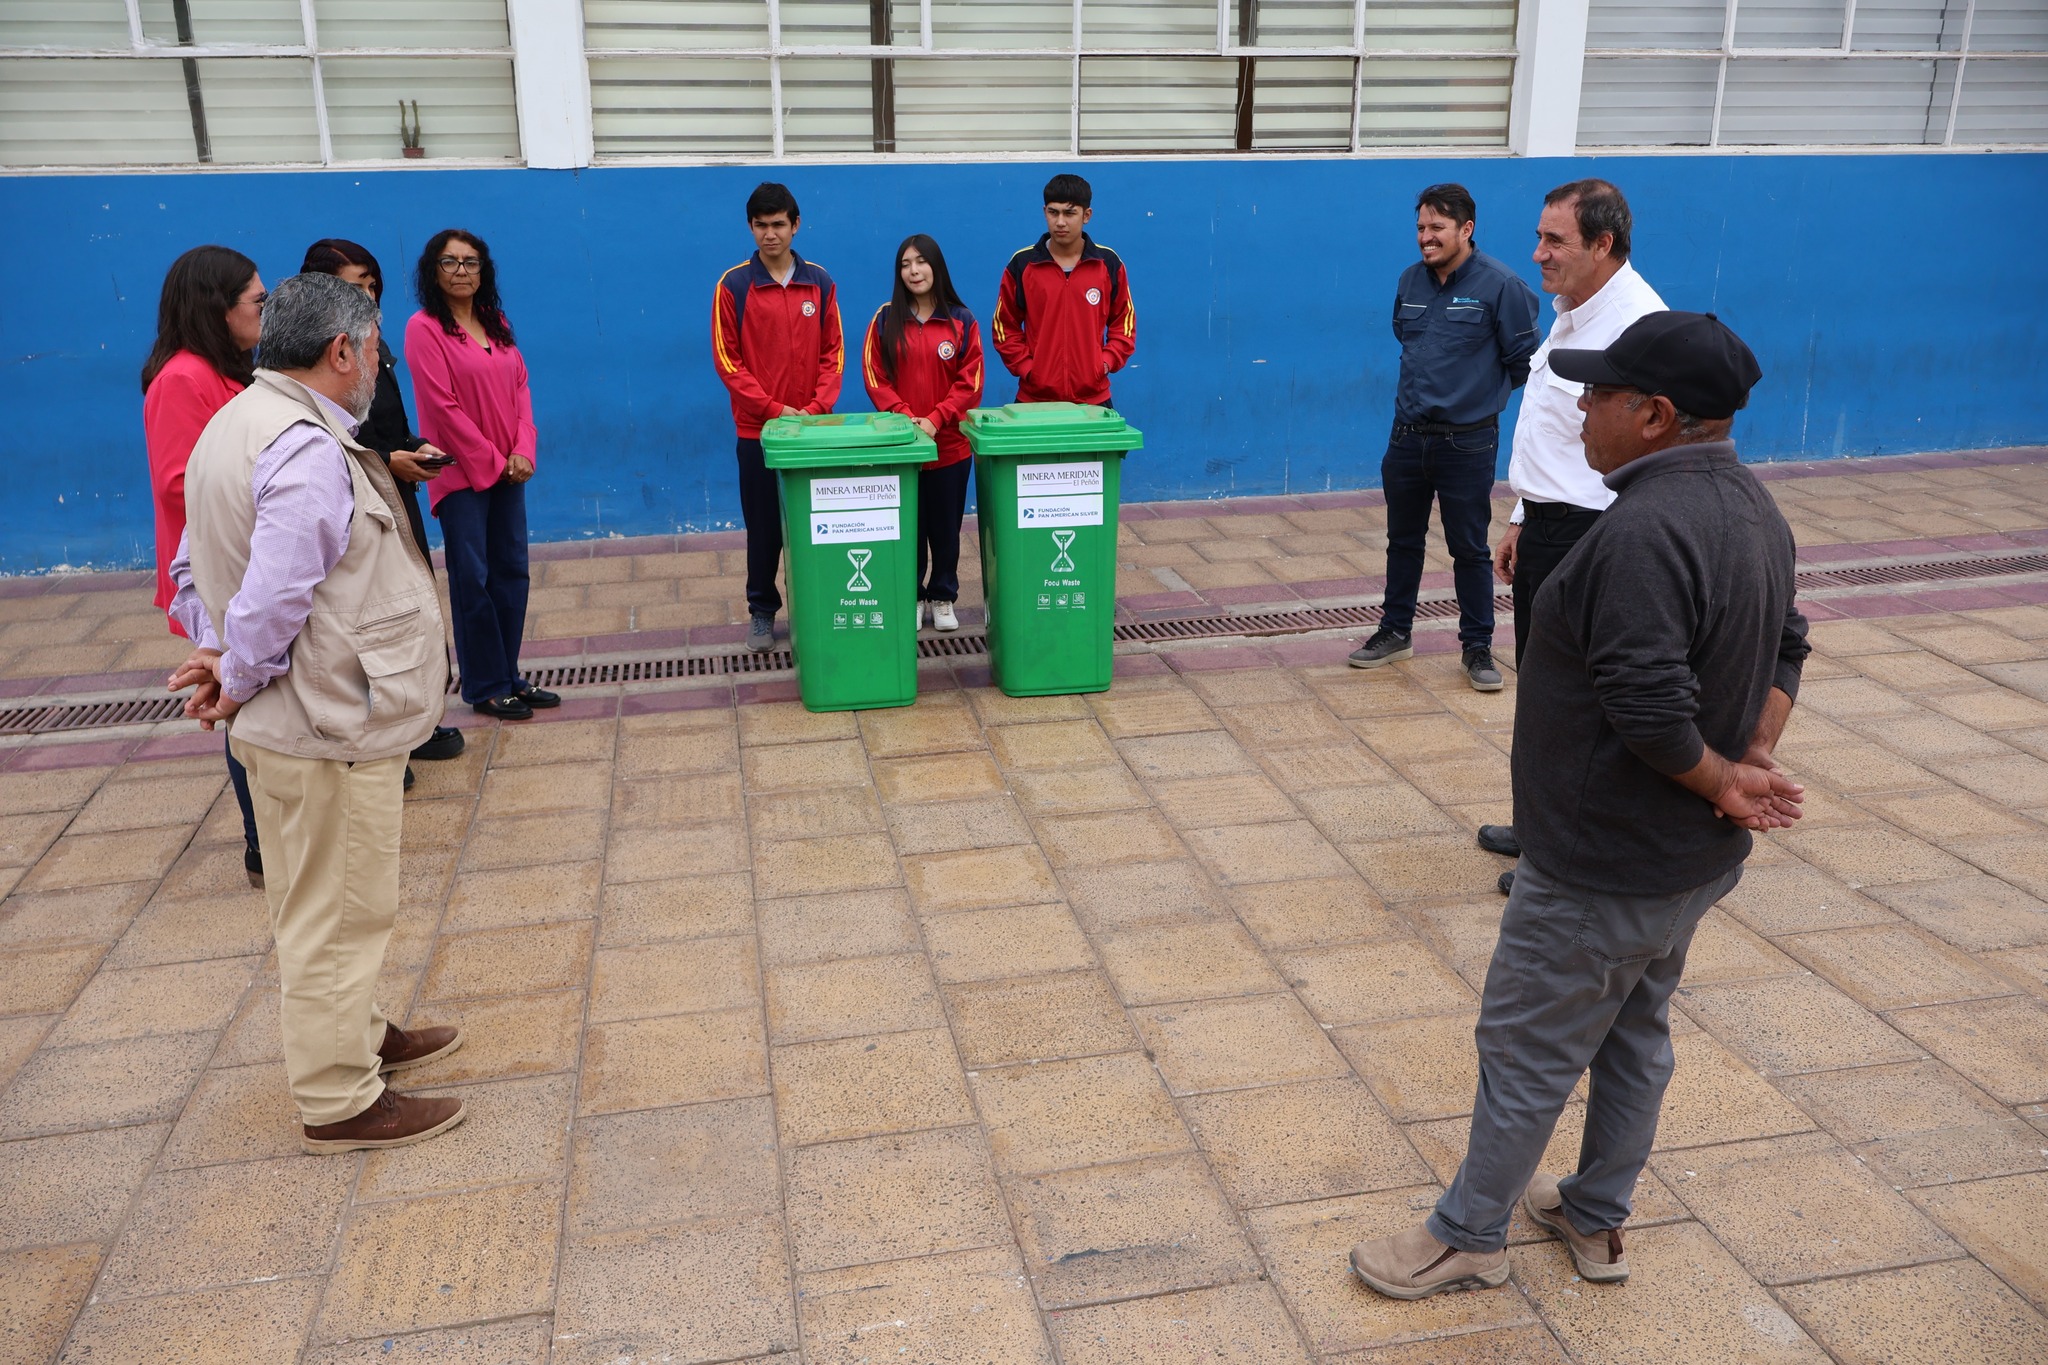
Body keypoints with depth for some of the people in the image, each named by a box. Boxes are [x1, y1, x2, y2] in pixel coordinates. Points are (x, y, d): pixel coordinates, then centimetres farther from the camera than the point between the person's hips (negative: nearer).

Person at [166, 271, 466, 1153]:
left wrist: (218, 653, 3)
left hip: (297, 717, 10)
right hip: (330, 724, -10)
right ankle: (338, 1102, 14)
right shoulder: (309, 453, -23)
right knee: (337, 913, 2)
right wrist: (239, 681, -12)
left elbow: (196, 569, 15)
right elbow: (272, 601, -28)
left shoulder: (240, 421, 12)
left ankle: (355, 1035, 40)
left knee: (322, 905, 23)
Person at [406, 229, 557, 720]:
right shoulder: (424, 328, -8)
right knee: (473, 579, 0)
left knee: (512, 572, 9)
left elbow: (521, 387, 7)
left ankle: (509, 677, 20)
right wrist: (491, 461, -11)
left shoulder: (497, 323, 10)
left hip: (507, 471, 6)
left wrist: (523, 450, -7)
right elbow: (442, 406, -12)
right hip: (461, 473, -6)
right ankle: (486, 689, 9)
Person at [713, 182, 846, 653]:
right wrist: (774, 408, -11)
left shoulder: (819, 282, 5)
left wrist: (817, 405, -8)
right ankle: (762, 611, 17)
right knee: (763, 526, 4)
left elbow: (833, 351, 6)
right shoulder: (733, 286, -2)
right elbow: (726, 359, -5)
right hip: (757, 428, -2)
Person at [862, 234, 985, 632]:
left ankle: (943, 597, 21)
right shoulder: (885, 320, 1)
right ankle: (910, 596, 20)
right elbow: (876, 379, -2)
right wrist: (906, 418, -15)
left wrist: (935, 420, -14)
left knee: (946, 525, 7)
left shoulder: (962, 321, 0)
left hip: (950, 444, 0)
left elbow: (970, 383, -3)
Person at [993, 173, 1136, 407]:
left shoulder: (1109, 263, 3)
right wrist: (1026, 368, -6)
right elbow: (1005, 326, 6)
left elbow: (1124, 321, 10)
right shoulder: (1022, 264, 1)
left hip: (1093, 398, 1)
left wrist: (1107, 362, -3)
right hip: (1035, 398, 0)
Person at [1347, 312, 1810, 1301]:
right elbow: (1785, 650, 12)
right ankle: (1596, 1220, 40)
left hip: (1604, 871, -10)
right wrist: (1752, 764, -1)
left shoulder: (1645, 532, -29)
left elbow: (1650, 713, -32)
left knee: (1527, 1052, 7)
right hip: (1696, 859, 10)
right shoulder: (1749, 505, 4)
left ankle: (1468, 1236, 25)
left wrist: (1724, 782, -15)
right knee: (1635, 1035, 23)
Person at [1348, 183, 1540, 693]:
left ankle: (1478, 648, 17)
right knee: (1403, 540, 16)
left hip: (1467, 442, -5)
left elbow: (1525, 360, -5)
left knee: (1470, 549, 5)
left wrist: (1482, 390, 6)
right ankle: (1395, 633, 30)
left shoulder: (1499, 285, -12)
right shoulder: (1411, 280, 4)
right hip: (1407, 436, 5)